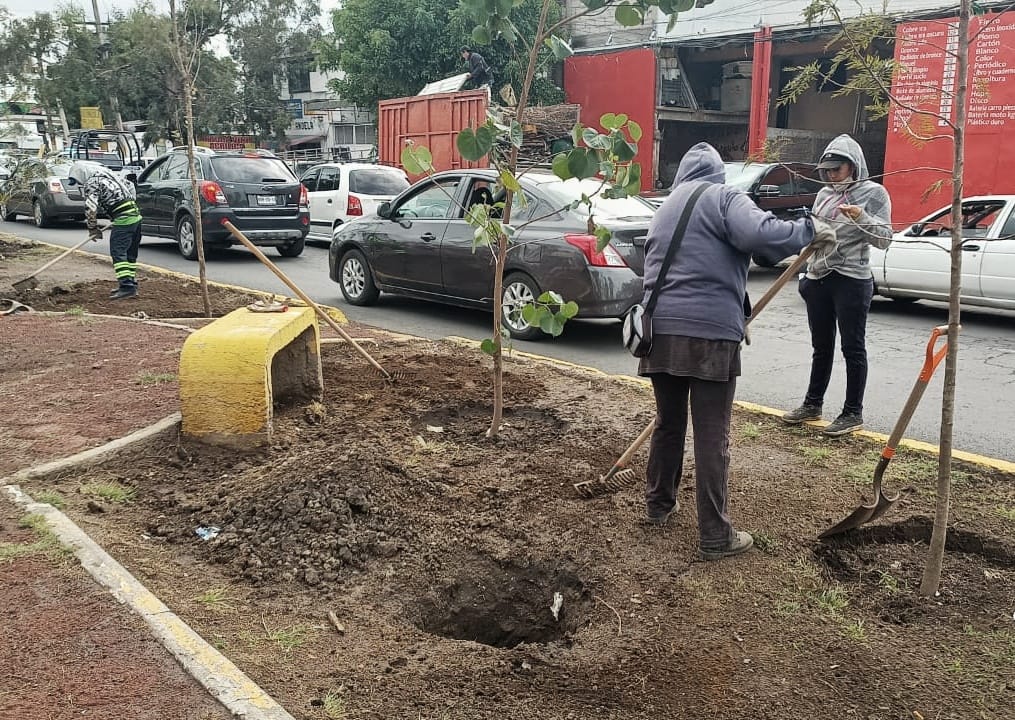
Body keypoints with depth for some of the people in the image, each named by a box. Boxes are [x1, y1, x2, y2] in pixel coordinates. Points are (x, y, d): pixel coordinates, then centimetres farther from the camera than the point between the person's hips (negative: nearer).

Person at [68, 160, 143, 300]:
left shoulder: (92, 183, -4)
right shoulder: (108, 175, 22)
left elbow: (91, 208, -9)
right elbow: (130, 185, 30)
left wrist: (93, 229, 0)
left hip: (123, 218, -9)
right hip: (135, 214, 9)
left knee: (118, 252, -9)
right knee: (130, 253, 13)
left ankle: (126, 286, -17)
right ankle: (131, 285, 18)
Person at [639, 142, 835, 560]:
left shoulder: (665, 209, 24)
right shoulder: (723, 197, 2)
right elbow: (759, 233, -17)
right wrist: (809, 232, -4)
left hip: (661, 327, 6)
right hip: (710, 330, -6)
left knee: (668, 422, 21)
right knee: (712, 438, -1)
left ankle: (658, 504, 33)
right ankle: (714, 537, 5)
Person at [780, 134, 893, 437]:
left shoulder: (873, 192, -4)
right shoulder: (824, 194, 12)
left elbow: (884, 238, -10)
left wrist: (861, 218, -26)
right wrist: (807, 274, 17)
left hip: (852, 281, -6)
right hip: (818, 279, 6)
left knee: (853, 348, 1)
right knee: (821, 347, 15)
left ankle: (853, 413, 9)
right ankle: (812, 404, 25)